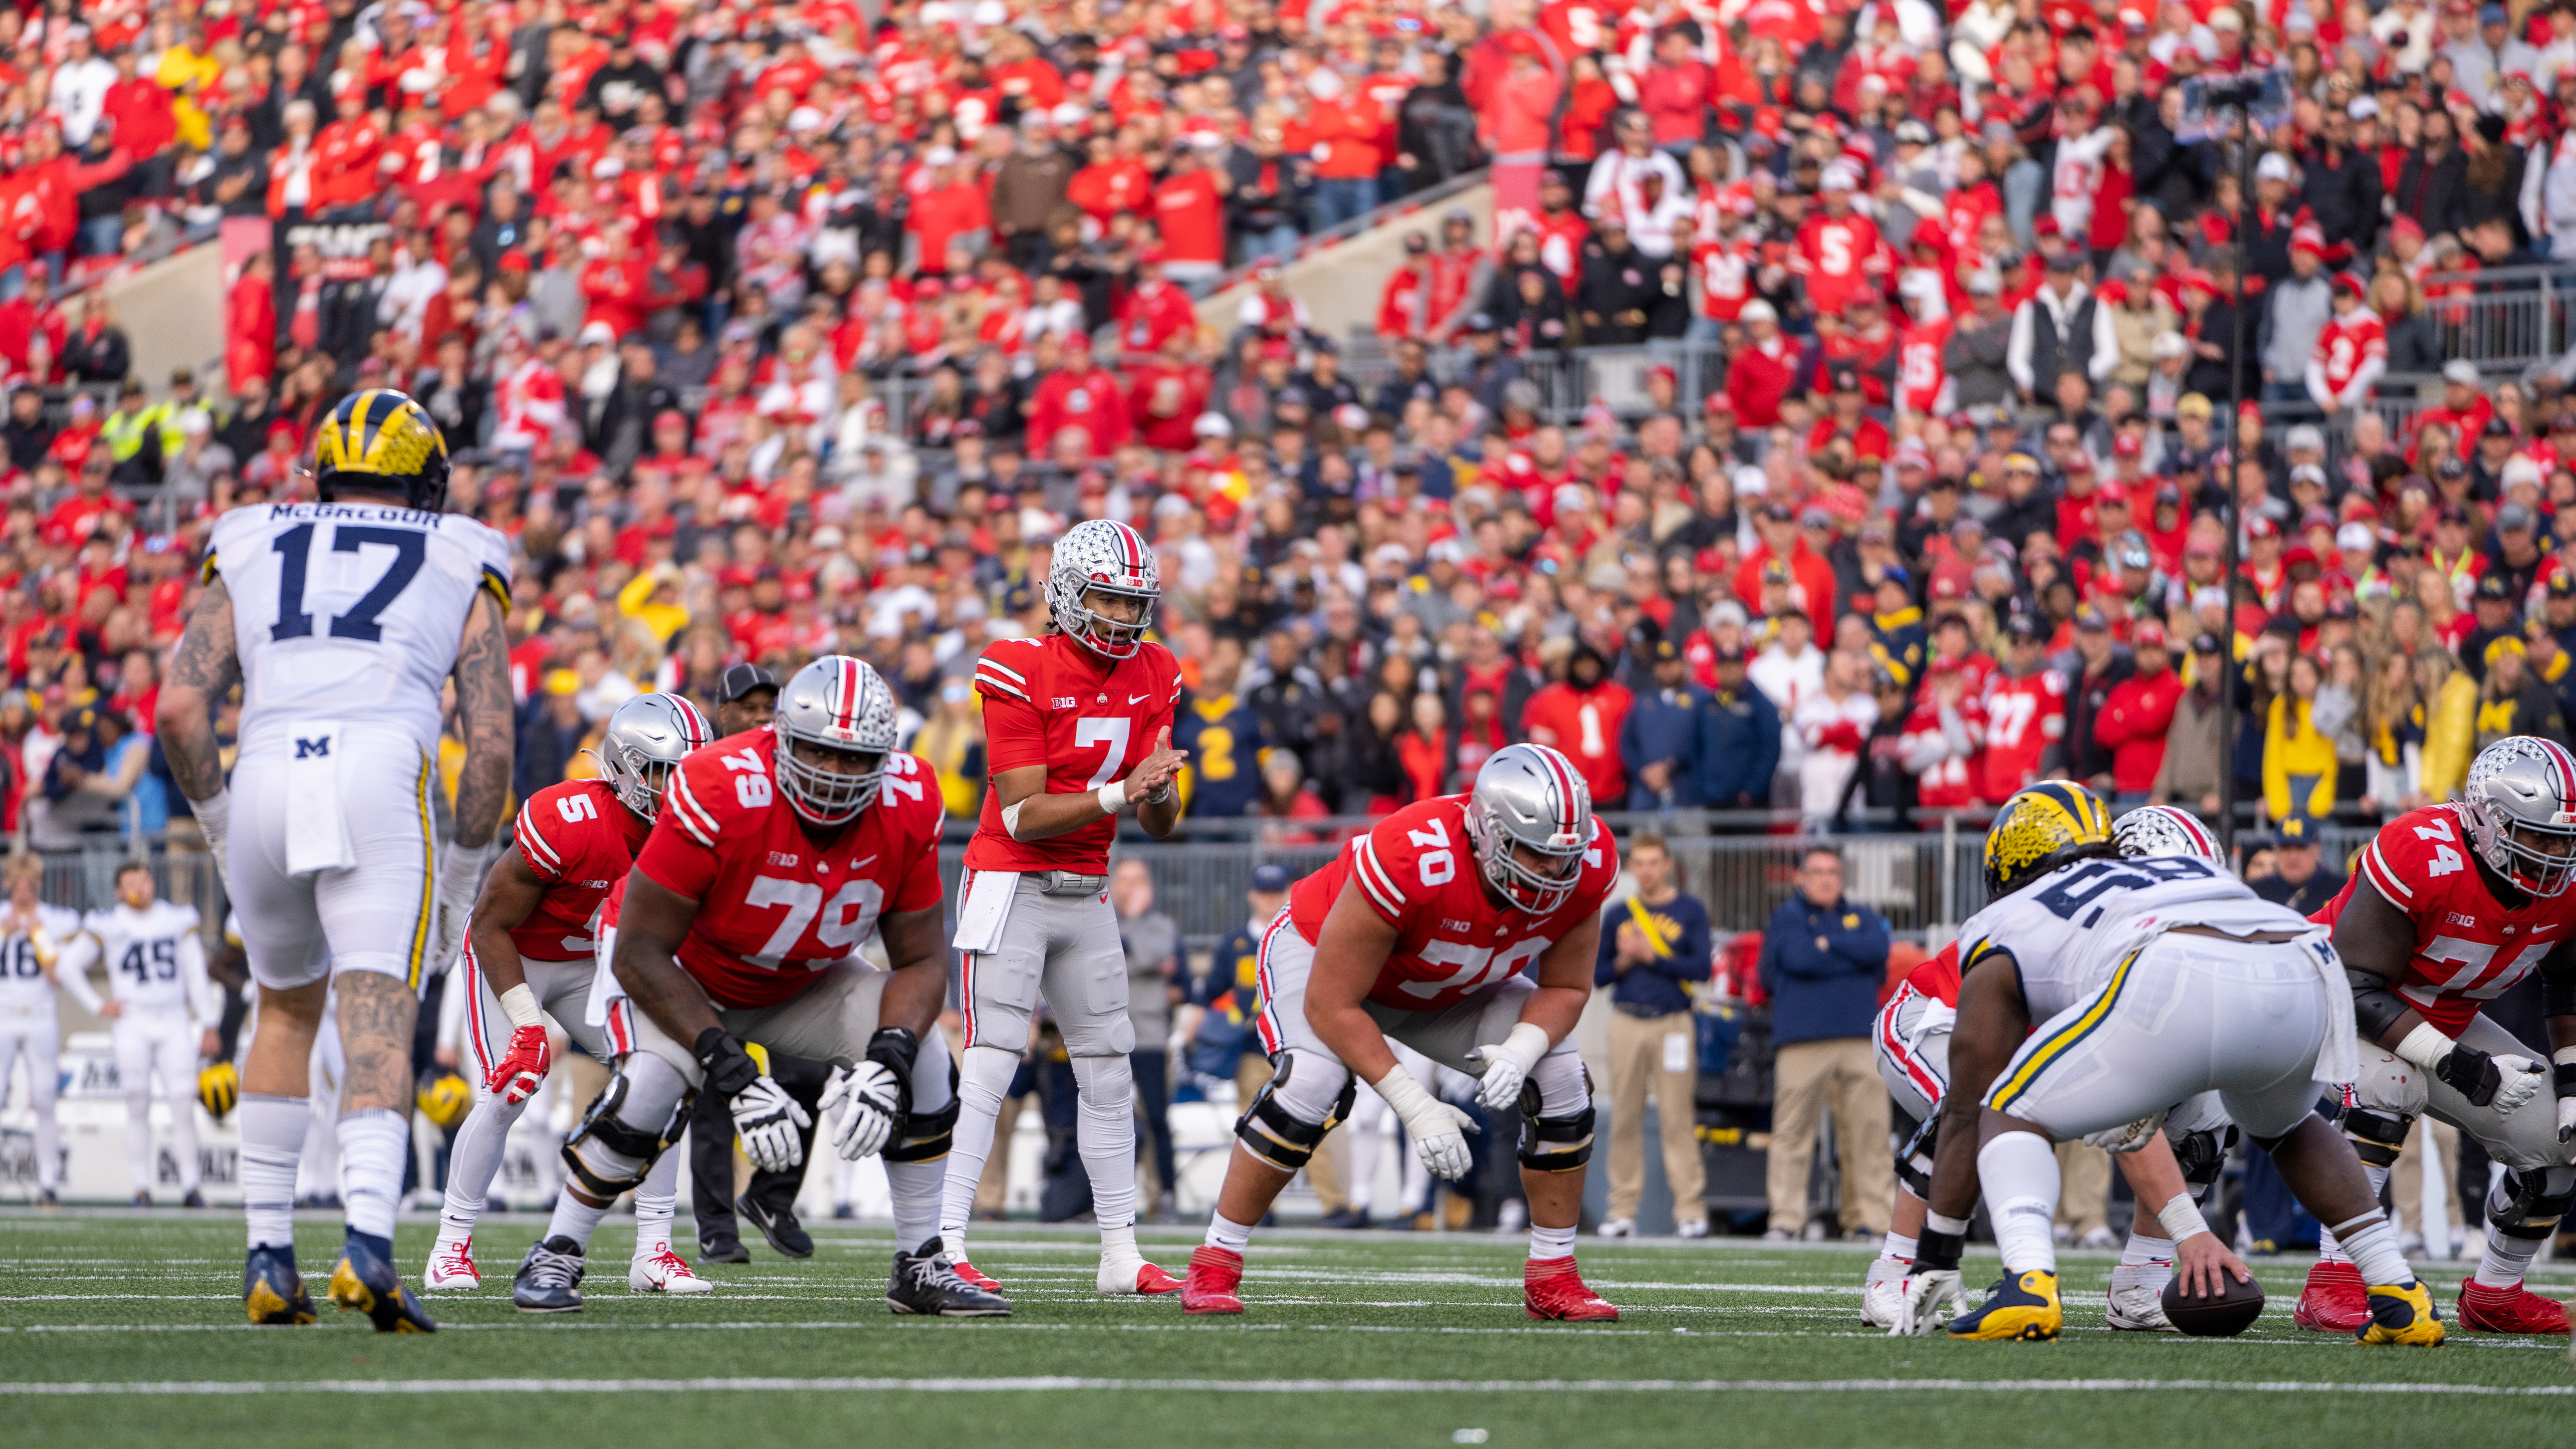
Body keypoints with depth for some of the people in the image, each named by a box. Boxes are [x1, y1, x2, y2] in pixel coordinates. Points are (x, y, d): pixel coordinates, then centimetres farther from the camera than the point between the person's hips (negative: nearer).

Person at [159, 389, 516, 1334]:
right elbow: (490, 743, 12)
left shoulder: (248, 553, 26)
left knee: (288, 1011, 23)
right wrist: (460, 880, 21)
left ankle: (269, 1256, 20)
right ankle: (369, 1241, -32)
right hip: (382, 776, -2)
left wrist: (220, 829, 23)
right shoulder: (460, 565, 22)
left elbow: (180, 708, 12)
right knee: (377, 1024, -8)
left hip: (265, 779, 2)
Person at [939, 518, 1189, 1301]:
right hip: (1011, 883, -7)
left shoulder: (1152, 678, 5)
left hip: (1086, 894, 7)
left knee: (1110, 1074, 9)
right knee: (989, 1067, -15)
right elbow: (1024, 817, -18)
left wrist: (1159, 792, -18)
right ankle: (944, 1250, -18)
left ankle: (1120, 1254, 17)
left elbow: (1161, 825, 5)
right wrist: (1119, 794, -28)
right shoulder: (1022, 674, -15)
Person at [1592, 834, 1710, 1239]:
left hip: (1673, 1023, -3)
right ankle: (1623, 1207, 4)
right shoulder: (1618, 915, 12)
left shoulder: (1690, 911, 4)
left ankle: (1690, 1207, -7)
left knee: (1677, 1118, -7)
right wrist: (1624, 961, -7)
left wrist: (1650, 956, -11)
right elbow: (1597, 976, 13)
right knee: (1625, 1118, 1)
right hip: (1627, 1023, 3)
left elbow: (1701, 968, -5)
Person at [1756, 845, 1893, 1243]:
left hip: (1859, 1042, 3)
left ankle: (1874, 1219, 2)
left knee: (1869, 1132, -1)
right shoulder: (1787, 916, 9)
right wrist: (1852, 955, 1)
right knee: (1792, 1134, -7)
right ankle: (1785, 1221, -5)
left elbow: (1878, 949, -1)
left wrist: (1826, 942, -2)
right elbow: (1799, 958, -9)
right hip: (1802, 1041, -3)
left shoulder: (1862, 917, 20)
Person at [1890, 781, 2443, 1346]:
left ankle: (2028, 1283, -10)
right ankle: (2399, 1292, 25)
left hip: (2179, 991, -5)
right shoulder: (2182, 873, 43)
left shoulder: (2005, 928, 29)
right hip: (2308, 977, 5)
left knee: (2013, 1116, 16)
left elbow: (1967, 1112, 31)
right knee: (2285, 1127, 38)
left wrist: (1934, 1263, 38)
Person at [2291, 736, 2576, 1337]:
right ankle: (2334, 1280, -36)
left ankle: (2495, 1294, 19)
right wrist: (2460, 1068, -36)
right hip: (2340, 1005, -7)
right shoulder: (2420, 857, -34)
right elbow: (2357, 987, -32)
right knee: (2388, 1079, -38)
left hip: (2448, 1024, 7)